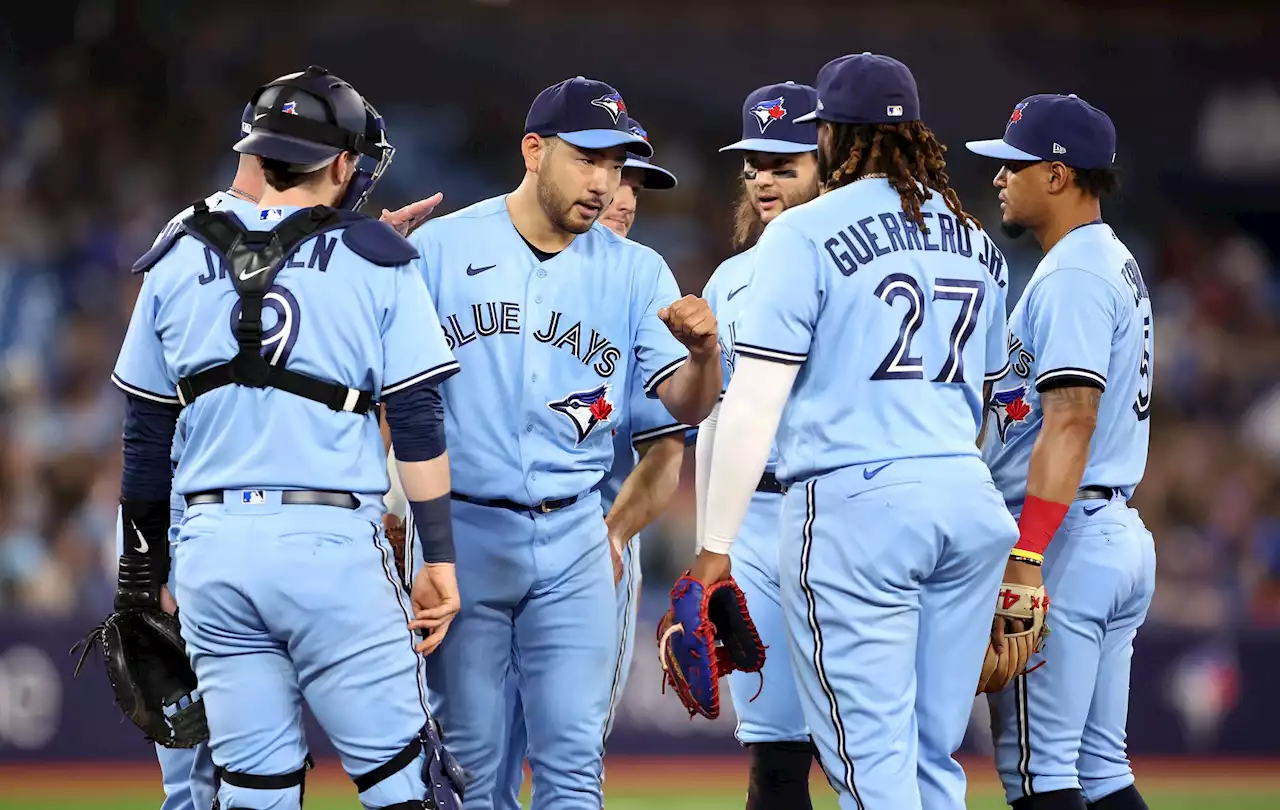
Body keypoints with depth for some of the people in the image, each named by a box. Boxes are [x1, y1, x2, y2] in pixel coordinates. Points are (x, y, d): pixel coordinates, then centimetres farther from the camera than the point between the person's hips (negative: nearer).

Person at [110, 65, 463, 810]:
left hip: (213, 547, 3)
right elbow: (417, 423, -3)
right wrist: (440, 561, 1)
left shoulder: (178, 262, 10)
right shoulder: (375, 261, 1)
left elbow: (145, 434, 12)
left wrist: (143, 568, 19)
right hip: (332, 549, -3)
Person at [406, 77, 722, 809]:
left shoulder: (636, 273, 5)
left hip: (573, 539, 2)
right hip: (460, 531, -2)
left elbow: (687, 407, -3)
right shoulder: (440, 247, -1)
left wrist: (703, 350, -23)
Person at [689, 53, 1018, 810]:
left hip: (855, 500, -6)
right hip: (970, 503, 6)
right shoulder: (976, 240, 16)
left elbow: (755, 403, -8)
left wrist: (714, 547, -6)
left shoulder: (807, 232, -3)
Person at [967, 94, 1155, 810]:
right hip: (1122, 535, 10)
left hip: (1064, 537, -10)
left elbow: (1071, 422, -22)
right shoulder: (1121, 268, 20)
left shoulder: (1072, 278, -13)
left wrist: (1025, 560, -27)